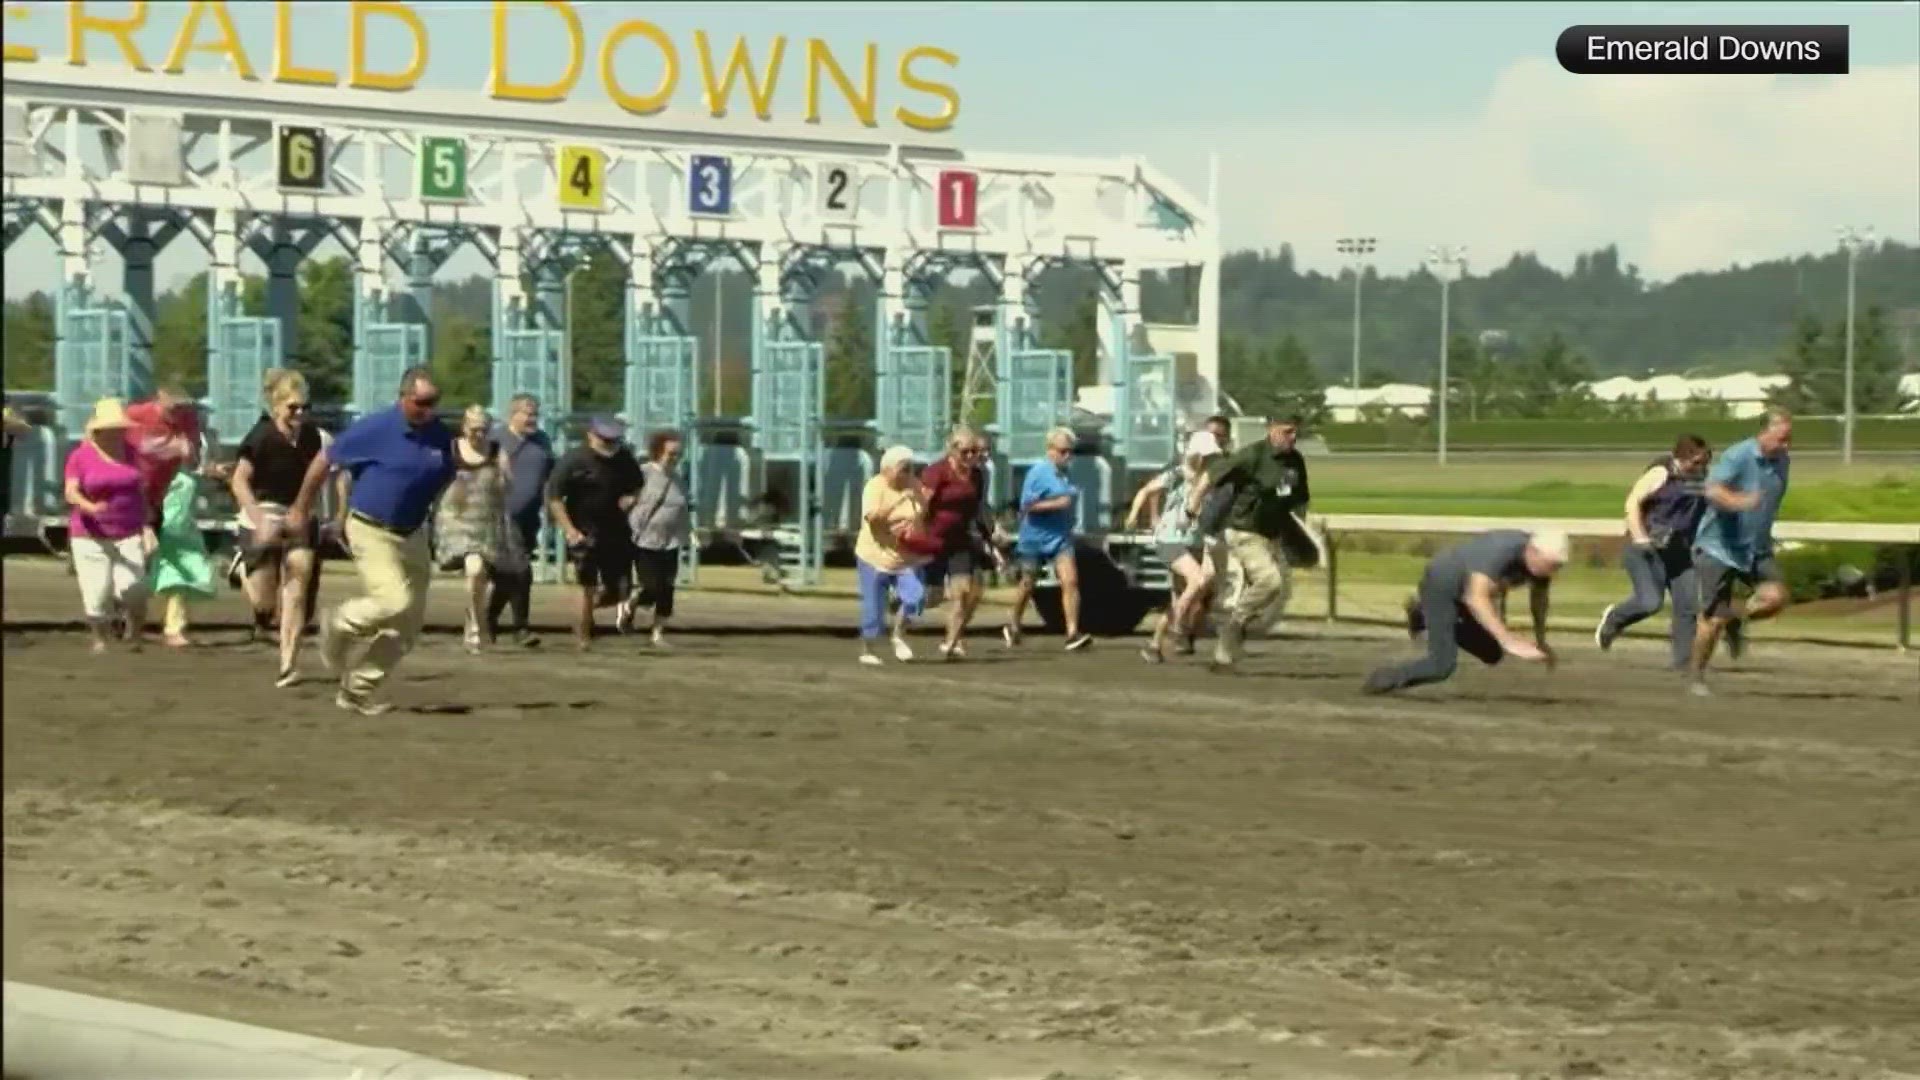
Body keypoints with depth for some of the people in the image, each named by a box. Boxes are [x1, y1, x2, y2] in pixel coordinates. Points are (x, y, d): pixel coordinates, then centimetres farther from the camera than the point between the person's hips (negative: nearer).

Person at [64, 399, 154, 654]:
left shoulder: (132, 453, 8)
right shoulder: (81, 456, -2)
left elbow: (141, 492, 12)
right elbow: (71, 493, -11)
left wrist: (147, 526, 3)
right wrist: (89, 507, -31)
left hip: (129, 535, 1)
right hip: (91, 536, -1)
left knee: (133, 588, -16)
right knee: (97, 593, -8)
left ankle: (134, 636, 5)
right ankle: (100, 640, 13)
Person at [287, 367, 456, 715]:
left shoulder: (440, 436, -1)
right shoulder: (376, 428, -15)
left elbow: (442, 481, 19)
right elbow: (324, 461, -6)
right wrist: (301, 508, 1)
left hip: (412, 535, 6)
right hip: (371, 531, -6)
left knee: (410, 621, 4)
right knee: (394, 602, -22)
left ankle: (359, 690, 17)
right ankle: (338, 627, 8)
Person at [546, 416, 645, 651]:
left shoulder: (625, 460, 5)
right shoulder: (574, 460, -11)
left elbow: (638, 486, 22)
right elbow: (553, 497, -10)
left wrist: (632, 498, -3)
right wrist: (569, 531, -17)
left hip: (616, 533, 5)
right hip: (585, 535, -5)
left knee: (619, 591, 3)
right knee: (588, 590, -4)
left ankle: (589, 606, 33)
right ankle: (582, 639, 10)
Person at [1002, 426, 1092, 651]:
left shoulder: (1067, 476, 7)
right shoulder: (1038, 473, -12)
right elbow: (1027, 505, -18)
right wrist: (1056, 504, -24)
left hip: (1060, 538, 4)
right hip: (1035, 537, -4)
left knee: (1070, 581, -13)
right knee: (1027, 585, 12)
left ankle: (1073, 633, -17)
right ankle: (1012, 627, 34)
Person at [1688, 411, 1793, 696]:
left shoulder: (1781, 462, 5)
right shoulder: (1738, 456, -17)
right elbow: (1713, 491, -32)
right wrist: (1739, 501, -51)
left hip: (1756, 548, 6)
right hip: (1719, 547, -6)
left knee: (1776, 597, -17)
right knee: (1714, 619, -4)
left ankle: (1737, 620, 13)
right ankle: (1697, 679, 14)